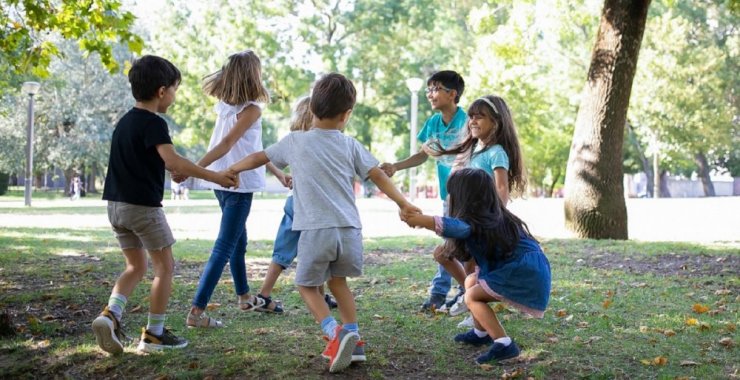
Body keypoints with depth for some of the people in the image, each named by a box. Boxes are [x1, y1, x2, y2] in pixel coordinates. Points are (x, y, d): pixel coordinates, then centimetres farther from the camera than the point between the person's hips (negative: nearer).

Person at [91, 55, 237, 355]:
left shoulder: (125, 121, 13)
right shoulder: (153, 123, -14)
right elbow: (173, 161, -27)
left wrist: (176, 170, 30)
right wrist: (214, 177, -26)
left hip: (117, 204, 8)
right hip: (143, 205, -8)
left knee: (136, 266, 17)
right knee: (165, 266, 5)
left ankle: (110, 314, -4)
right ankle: (154, 333, 8)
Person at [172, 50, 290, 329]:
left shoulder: (225, 105, 11)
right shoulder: (251, 109, -13)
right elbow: (227, 144, -23)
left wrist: (277, 172, 24)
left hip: (220, 181, 9)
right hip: (239, 183, -9)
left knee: (238, 240, 23)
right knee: (224, 248, -7)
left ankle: (244, 297, 40)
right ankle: (197, 310, -12)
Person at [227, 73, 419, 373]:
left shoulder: (295, 142, 7)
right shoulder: (350, 145, 9)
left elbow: (258, 158, 19)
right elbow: (379, 176, 6)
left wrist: (230, 170, 35)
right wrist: (403, 204, 13)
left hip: (316, 231, -3)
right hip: (349, 230, 3)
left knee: (307, 285, 13)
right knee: (338, 281, 24)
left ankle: (335, 333, -9)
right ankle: (352, 339, 20)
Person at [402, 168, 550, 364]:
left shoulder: (476, 221, -15)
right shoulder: (493, 216, 13)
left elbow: (453, 227, -36)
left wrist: (415, 219, -36)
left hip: (525, 275, -9)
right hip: (525, 269, 9)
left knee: (472, 297, -3)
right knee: (471, 281, 19)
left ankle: (504, 344, -12)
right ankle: (481, 333, 31)